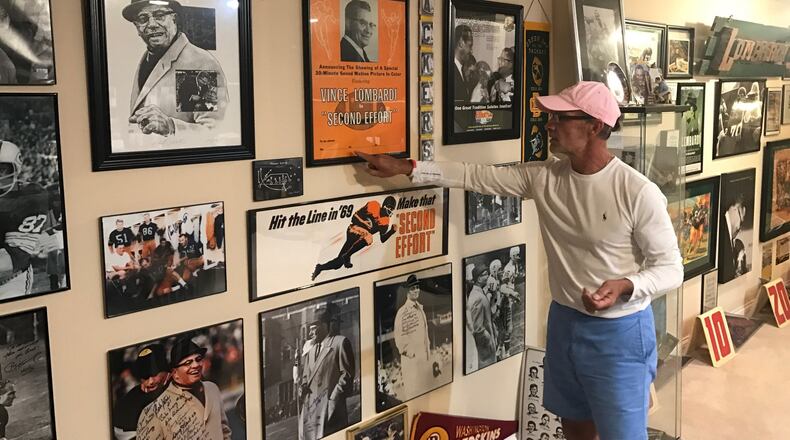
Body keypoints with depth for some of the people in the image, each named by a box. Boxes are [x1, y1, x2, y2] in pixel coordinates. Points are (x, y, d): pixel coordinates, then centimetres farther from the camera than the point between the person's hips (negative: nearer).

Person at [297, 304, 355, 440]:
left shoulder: (340, 342, 0)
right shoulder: (310, 347, 23)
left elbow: (347, 375, -6)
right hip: (308, 408, 6)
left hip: (329, 408, -6)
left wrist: (333, 400, -12)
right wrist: (301, 388, 3)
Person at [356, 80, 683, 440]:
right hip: (564, 321, 6)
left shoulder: (639, 193, -20)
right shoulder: (543, 177, -4)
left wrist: (625, 285, -34)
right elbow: (475, 176, -2)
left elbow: (670, 267, -14)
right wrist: (405, 167, -5)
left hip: (619, 331, -5)